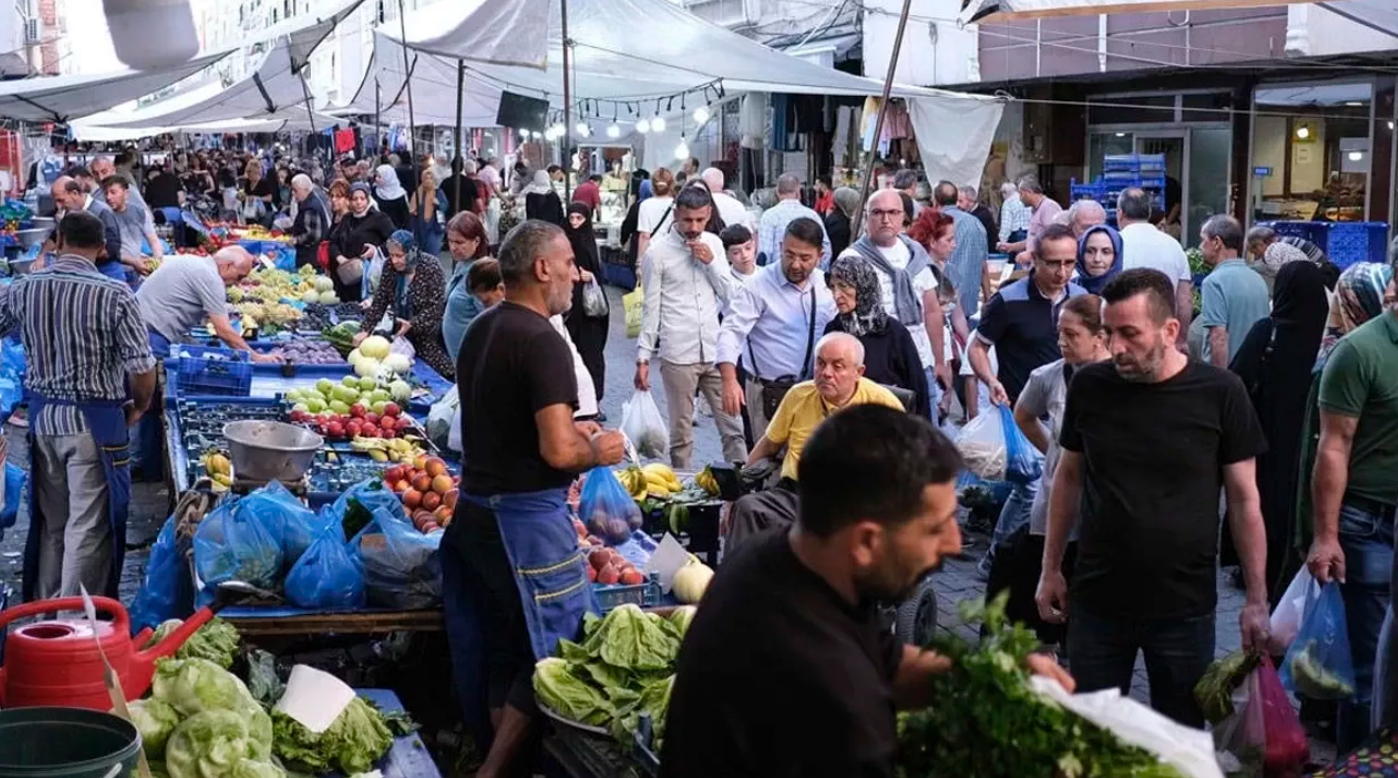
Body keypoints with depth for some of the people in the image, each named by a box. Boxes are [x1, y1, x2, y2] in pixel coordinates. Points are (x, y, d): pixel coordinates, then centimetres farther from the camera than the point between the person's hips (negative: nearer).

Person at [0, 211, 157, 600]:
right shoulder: (114, 295, -16)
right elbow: (141, 367, -16)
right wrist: (139, 407, 3)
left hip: (43, 416, 5)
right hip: (95, 420, -5)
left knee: (49, 520, 19)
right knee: (88, 525, 3)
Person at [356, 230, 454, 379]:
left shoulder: (431, 266, -17)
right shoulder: (389, 266, -4)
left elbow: (436, 306, -18)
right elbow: (379, 301, -1)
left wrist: (412, 324, -27)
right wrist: (366, 330, -11)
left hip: (430, 335, -5)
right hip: (401, 334, 5)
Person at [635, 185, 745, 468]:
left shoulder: (713, 243, 7)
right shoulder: (658, 252, -5)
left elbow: (730, 296, 8)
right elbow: (651, 308, -2)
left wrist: (712, 262, -6)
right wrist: (643, 357, -5)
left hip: (715, 351, 4)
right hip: (677, 355, -4)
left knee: (733, 427, 4)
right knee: (681, 432, 6)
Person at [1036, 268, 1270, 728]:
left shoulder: (1219, 393, -9)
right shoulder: (1089, 386, -3)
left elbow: (1244, 500, -2)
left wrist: (1257, 599, -2)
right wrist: (1051, 569, 11)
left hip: (1185, 606, -2)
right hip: (1096, 599, 2)